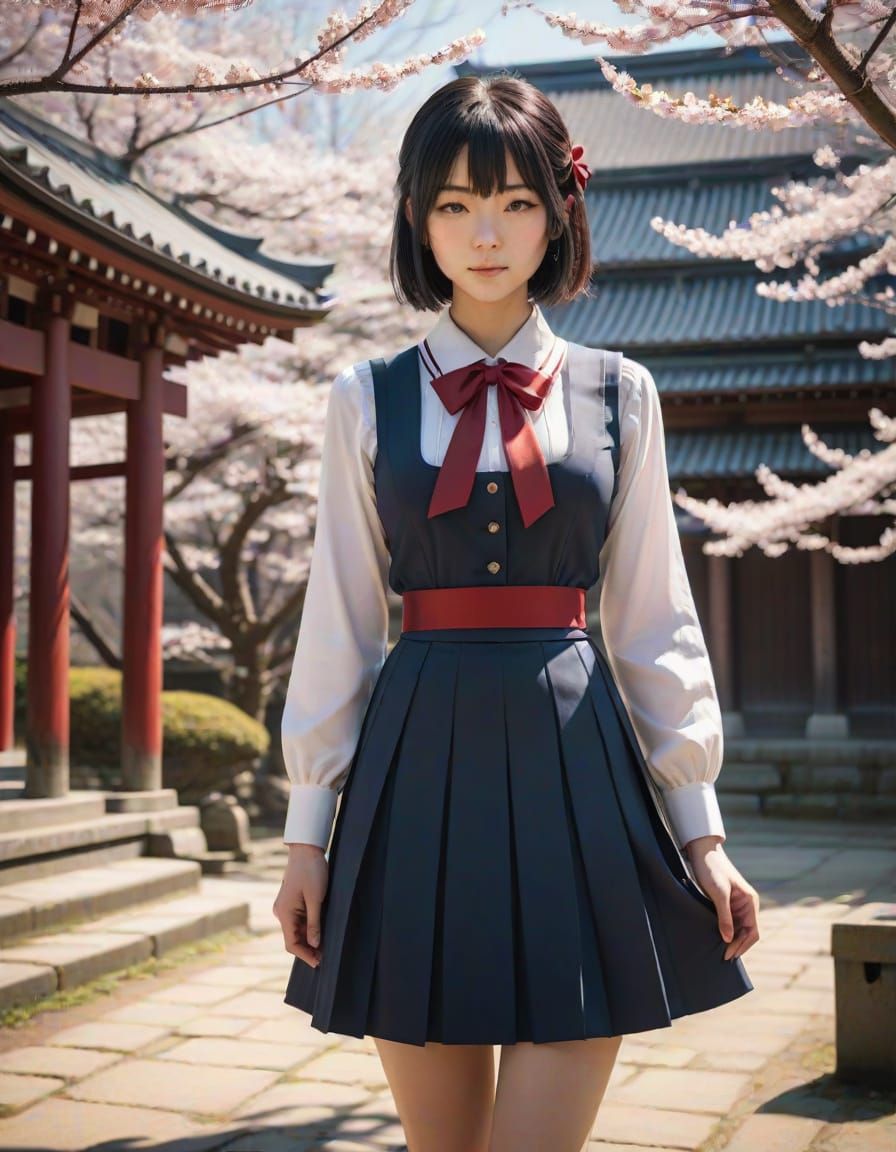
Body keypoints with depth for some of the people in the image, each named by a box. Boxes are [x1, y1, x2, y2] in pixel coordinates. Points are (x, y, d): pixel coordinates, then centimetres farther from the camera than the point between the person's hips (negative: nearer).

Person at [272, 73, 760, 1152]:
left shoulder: (618, 395, 7)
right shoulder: (367, 400, 6)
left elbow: (654, 623, 8)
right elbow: (337, 624, 6)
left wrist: (700, 828, 5)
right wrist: (309, 831, 5)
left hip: (576, 773, 0)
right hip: (419, 764, 0)